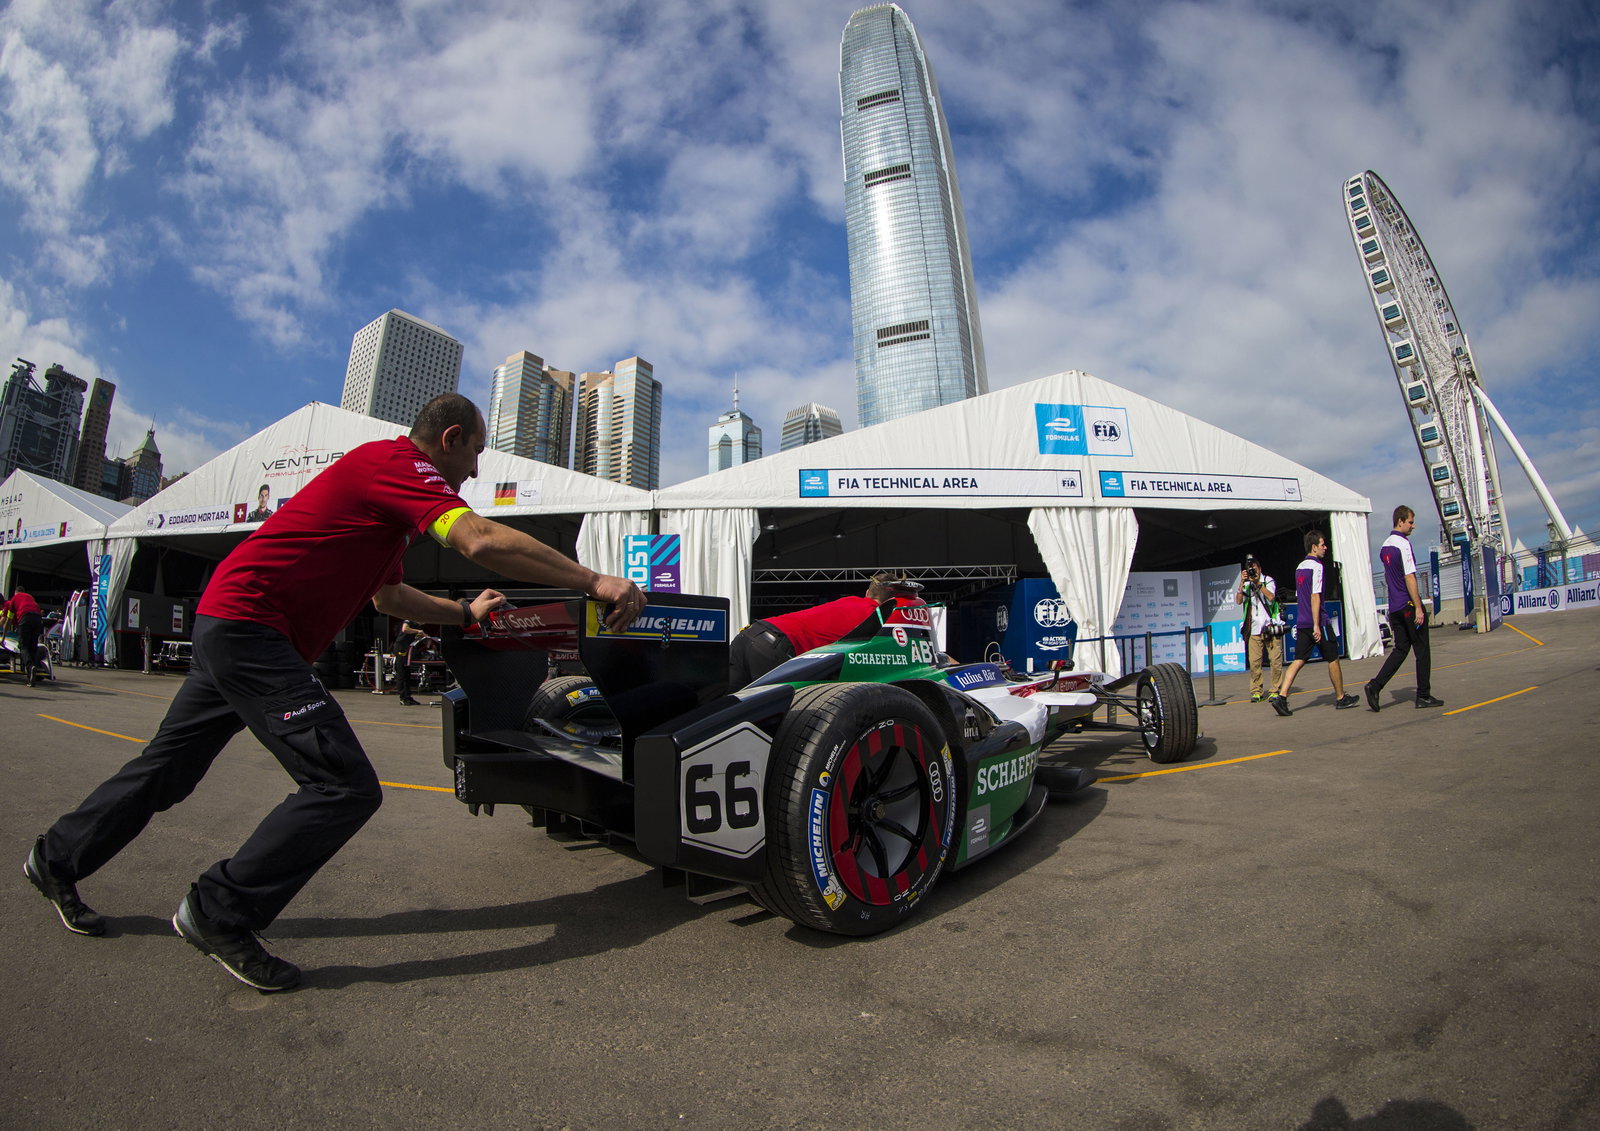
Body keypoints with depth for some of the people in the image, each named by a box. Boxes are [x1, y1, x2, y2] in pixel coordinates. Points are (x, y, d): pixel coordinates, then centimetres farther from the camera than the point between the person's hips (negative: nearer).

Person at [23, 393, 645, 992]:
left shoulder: (383, 471, 20)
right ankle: (219, 914, 0)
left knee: (168, 770, 25)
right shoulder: (399, 462, -13)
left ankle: (58, 858, 45)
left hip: (226, 625, 11)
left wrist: (466, 612, 22)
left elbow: (387, 593, 27)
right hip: (249, 627, -11)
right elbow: (481, 540, -30)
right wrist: (592, 580, -28)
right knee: (346, 787, -14)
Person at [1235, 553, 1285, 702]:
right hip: (1254, 629, 2)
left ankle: (1275, 690, 8)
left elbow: (1271, 596, -13)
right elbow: (1238, 601, -4)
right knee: (1254, 662, -3)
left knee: (1276, 660, -2)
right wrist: (1242, 582, -11)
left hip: (1270, 627, -2)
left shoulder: (1268, 580, 5)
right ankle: (1256, 691, 4)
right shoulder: (1246, 585, 11)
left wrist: (1258, 583, -16)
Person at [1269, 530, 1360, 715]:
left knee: (1298, 661, 2)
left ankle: (1281, 696, -12)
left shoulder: (1300, 567, 14)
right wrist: (1317, 625, -20)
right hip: (1318, 622, -7)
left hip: (1302, 623, 7)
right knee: (1333, 659, 9)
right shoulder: (1316, 566, -11)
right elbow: (1315, 596, -18)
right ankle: (1340, 698, 23)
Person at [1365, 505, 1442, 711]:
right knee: (1422, 651, 3)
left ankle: (1375, 685, -5)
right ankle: (1424, 696, 10)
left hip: (1394, 607, 8)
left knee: (1401, 649, 9)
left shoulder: (1384, 546, 13)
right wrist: (1418, 607, -16)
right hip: (1409, 605, -7)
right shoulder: (1403, 543, -13)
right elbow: (1409, 578, -17)